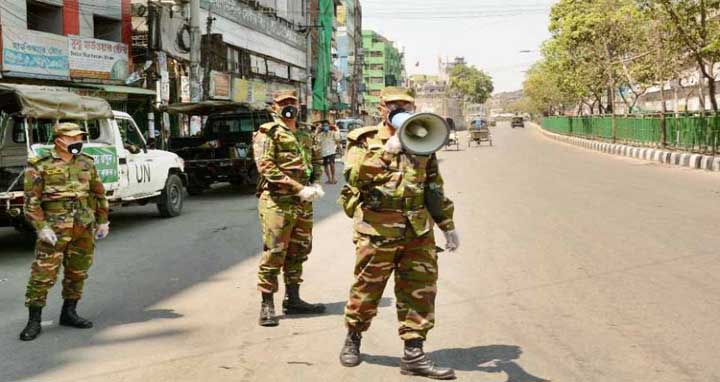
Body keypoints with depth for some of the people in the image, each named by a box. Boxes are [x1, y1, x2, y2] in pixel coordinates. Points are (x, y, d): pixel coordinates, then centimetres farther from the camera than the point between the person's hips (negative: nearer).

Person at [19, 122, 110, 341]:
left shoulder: (87, 164, 11)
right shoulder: (40, 166, -5)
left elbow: (99, 194, 17)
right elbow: (31, 200, -8)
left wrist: (102, 221, 13)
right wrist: (41, 227, -15)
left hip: (85, 228, 5)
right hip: (55, 229, -5)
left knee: (78, 272, 11)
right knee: (43, 274, -6)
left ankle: (69, 313, 25)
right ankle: (34, 321, 1)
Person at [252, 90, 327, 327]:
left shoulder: (305, 135, 18)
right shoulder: (268, 134, -4)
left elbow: (316, 160, 25)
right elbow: (266, 166, -15)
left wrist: (315, 185, 3)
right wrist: (299, 189, -19)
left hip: (304, 203, 7)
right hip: (277, 202, -7)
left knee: (298, 252, 13)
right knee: (274, 253, -7)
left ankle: (292, 300, 25)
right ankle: (267, 305, 0)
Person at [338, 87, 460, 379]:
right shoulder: (364, 141, 0)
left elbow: (434, 188, 18)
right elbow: (354, 176, -19)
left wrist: (448, 226, 17)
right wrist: (386, 152, -28)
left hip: (418, 232, 4)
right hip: (377, 231, -4)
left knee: (420, 291, 1)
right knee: (367, 291, 6)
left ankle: (413, 354, 8)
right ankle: (353, 339, 29)